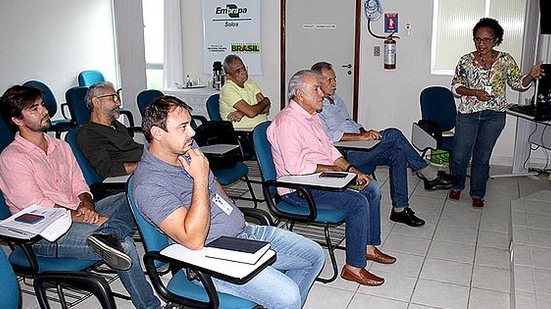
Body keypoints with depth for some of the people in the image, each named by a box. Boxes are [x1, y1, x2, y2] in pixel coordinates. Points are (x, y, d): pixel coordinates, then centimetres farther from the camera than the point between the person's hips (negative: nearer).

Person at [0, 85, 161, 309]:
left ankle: (106, 236, -38)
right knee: (123, 245, -28)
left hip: (79, 215, 8)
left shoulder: (60, 146, 16)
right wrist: (90, 219, -20)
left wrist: (87, 207, -11)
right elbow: (38, 208, -16)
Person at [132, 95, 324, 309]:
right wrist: (200, 177, -26)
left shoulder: (187, 148, 4)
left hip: (244, 231, 9)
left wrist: (235, 216, 16)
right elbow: (194, 240, -29)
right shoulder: (149, 185, -22)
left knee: (315, 255, 8)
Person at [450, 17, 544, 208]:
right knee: (459, 156, 1)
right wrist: (475, 92, -15)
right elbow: (455, 86, 1)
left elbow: (518, 84, 6)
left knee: (482, 157, 9)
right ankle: (457, 186, 28)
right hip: (468, 114, 0)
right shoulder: (466, 61, -2)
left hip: (494, 116, 0)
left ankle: (477, 194, 25)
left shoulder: (505, 60, 0)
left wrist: (531, 76, -15)